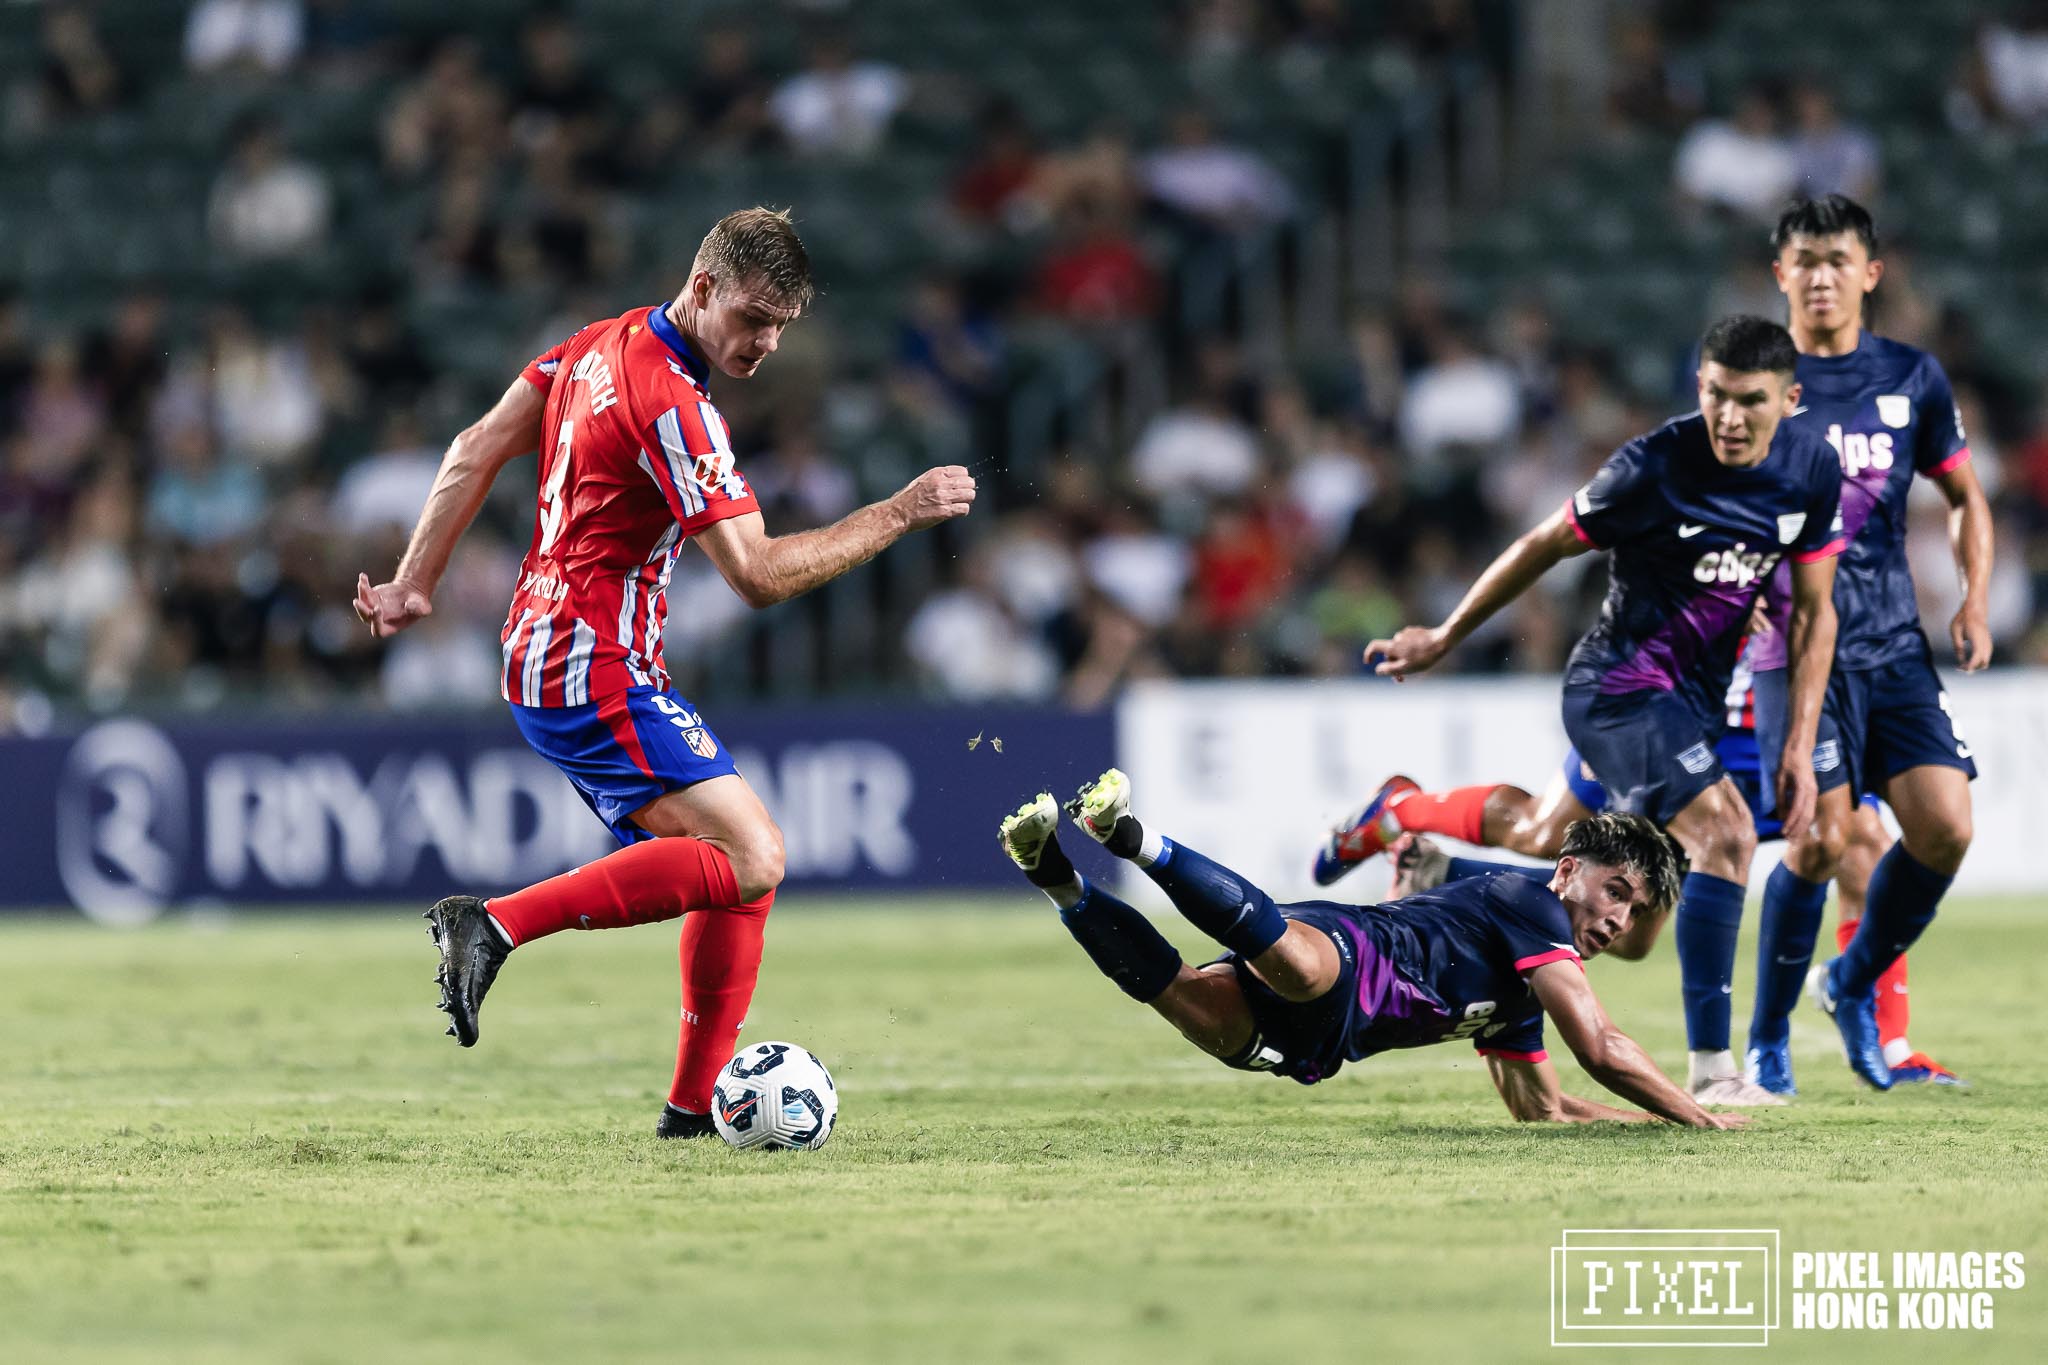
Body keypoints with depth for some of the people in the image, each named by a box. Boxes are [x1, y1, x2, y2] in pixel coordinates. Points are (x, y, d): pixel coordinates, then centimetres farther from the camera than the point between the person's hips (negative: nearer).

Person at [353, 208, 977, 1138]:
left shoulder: (606, 344, 10)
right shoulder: (670, 403, -19)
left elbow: (478, 449, 16)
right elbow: (756, 574, -20)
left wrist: (415, 583, 19)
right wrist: (897, 515, -15)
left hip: (544, 661, 10)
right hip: (595, 675, -10)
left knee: (744, 862, 9)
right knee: (749, 859, -21)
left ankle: (696, 1106, 7)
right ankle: (496, 923, -21)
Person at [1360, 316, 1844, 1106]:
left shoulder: (1812, 470, -6)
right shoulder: (1653, 468, -21)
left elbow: (1813, 613, 4)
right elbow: (1545, 546, -7)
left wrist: (1800, 751, 0)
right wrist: (1444, 639, 4)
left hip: (1692, 698, 7)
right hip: (1620, 684, -7)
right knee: (1725, 832, -25)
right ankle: (1710, 1071, -26)